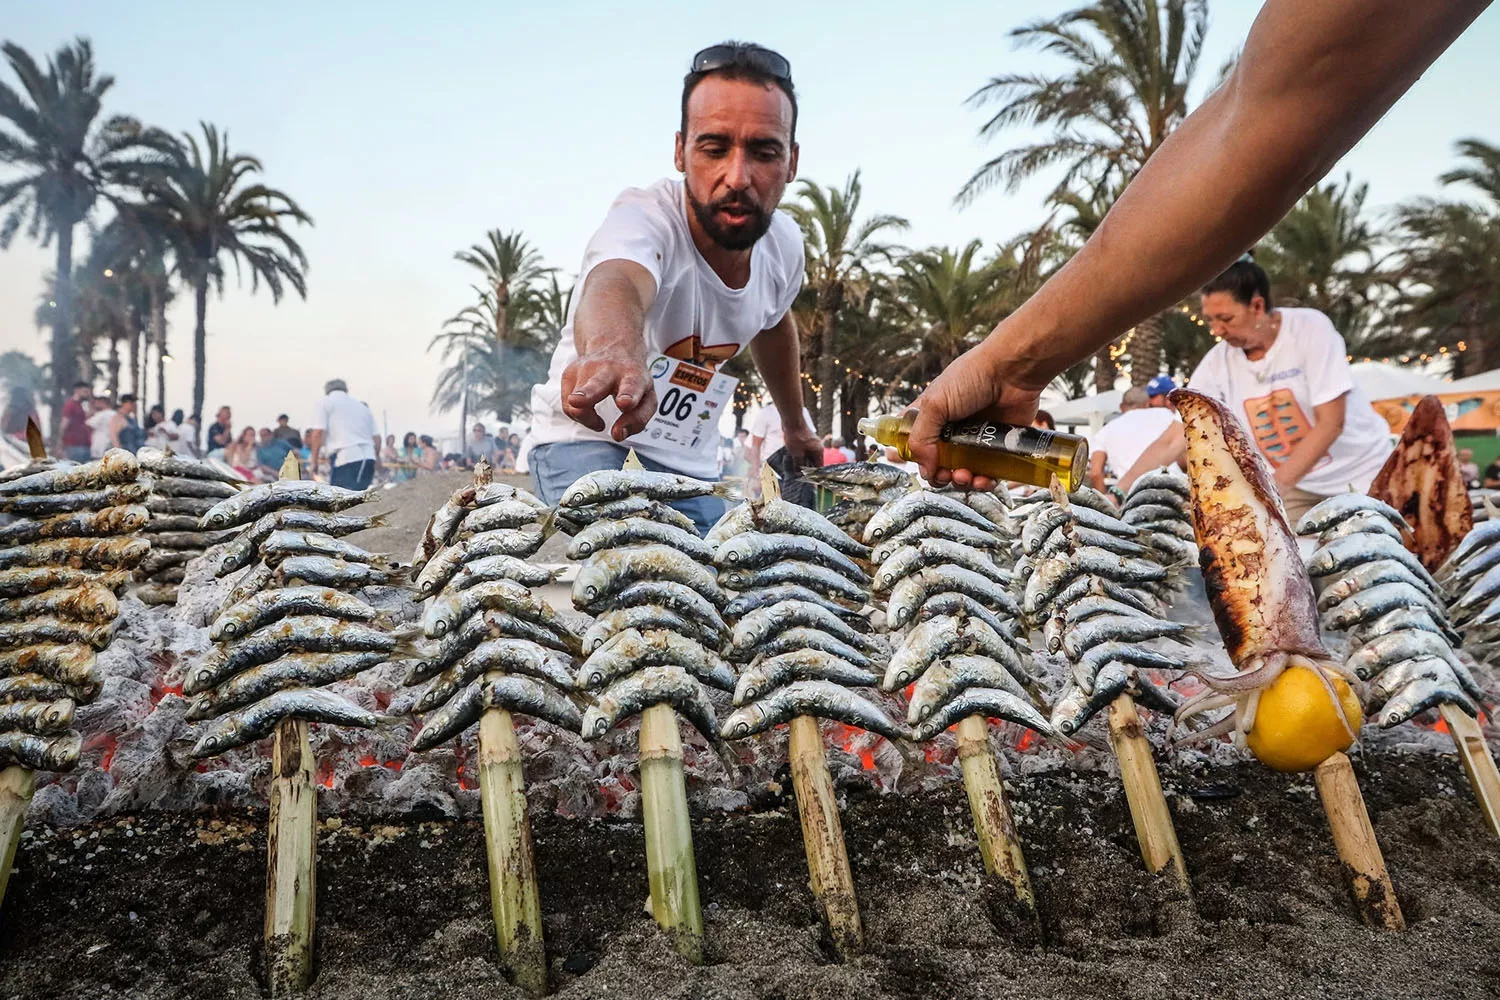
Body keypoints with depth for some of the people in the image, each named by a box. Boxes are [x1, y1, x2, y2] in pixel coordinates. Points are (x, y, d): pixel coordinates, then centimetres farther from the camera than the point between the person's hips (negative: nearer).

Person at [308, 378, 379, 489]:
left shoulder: (324, 402, 8)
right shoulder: (362, 406, 25)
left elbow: (318, 432, -5)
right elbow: (376, 438, 19)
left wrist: (314, 461, 3)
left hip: (345, 459, -6)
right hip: (368, 458, 6)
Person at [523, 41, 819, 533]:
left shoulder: (784, 242, -11)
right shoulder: (644, 218, -32)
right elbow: (613, 285, -57)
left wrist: (796, 424, 26)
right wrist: (613, 350, -81)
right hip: (585, 433, -6)